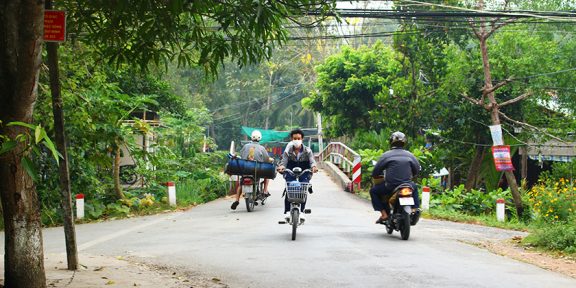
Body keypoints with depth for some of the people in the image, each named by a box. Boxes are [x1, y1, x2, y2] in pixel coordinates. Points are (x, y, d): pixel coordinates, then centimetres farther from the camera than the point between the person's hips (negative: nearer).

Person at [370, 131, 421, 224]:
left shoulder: (386, 155, -3)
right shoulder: (409, 155, 7)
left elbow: (375, 172, -2)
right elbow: (417, 170, 13)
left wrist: (376, 176, 20)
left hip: (390, 187, -3)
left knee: (373, 191, 18)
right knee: (414, 187, 36)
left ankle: (384, 213, 5)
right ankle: (415, 209, 20)